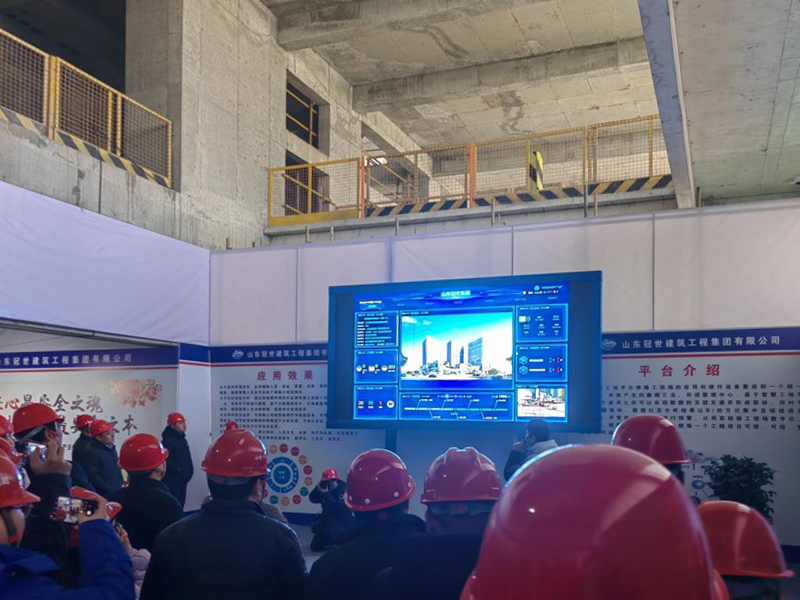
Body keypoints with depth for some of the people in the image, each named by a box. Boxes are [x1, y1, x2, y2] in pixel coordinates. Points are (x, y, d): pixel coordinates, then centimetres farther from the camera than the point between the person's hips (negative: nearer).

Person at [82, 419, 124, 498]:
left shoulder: (112, 448, 13)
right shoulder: (91, 452, -14)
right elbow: (91, 476, -19)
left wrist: (121, 485, 11)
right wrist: (110, 489, -18)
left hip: (117, 493, 8)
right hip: (104, 496, -8)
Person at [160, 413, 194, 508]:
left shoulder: (182, 439, 15)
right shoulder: (167, 440, -15)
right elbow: (165, 461, -24)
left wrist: (188, 471, 12)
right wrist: (178, 470, -24)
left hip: (182, 479, 9)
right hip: (172, 480, -9)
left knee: (180, 505, 14)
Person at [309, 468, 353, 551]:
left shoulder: (344, 489, -21)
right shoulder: (325, 487, 1)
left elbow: (337, 507, -32)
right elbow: (312, 499, -2)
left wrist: (325, 493, -32)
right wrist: (318, 489, -20)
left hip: (342, 524, -7)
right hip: (327, 520, 7)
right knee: (315, 546, 6)